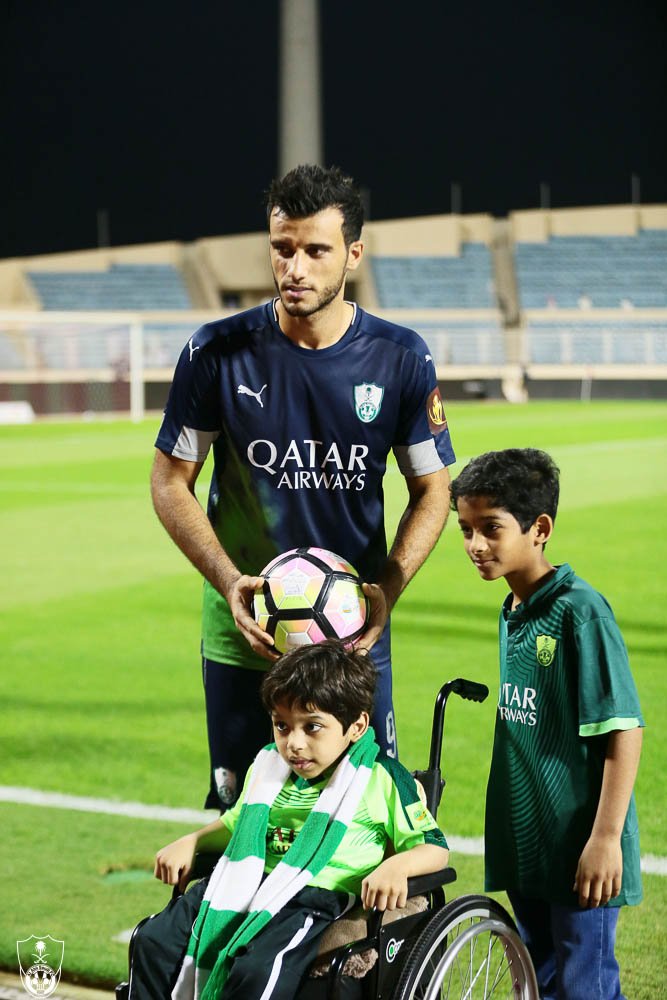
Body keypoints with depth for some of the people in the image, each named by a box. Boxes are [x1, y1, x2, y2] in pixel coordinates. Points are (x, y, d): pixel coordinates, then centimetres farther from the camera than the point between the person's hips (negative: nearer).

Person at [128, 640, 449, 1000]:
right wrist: (190, 842, 19)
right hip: (244, 888, 6)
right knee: (153, 942, -11)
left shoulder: (382, 779, 1)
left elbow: (435, 847, 2)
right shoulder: (268, 766, 19)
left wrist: (395, 866, -19)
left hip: (317, 896, -6)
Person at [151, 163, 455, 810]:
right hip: (244, 632, 0)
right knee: (240, 806, 6)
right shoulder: (218, 353, -7)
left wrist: (387, 589, -11)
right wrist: (229, 581, -14)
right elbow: (171, 482, 0)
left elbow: (431, 490, 4)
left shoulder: (401, 360, -5)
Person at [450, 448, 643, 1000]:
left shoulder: (581, 611, -17)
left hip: (578, 850, -8)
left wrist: (606, 837, -20)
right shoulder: (512, 612, 8)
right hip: (526, 845, 8)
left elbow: (623, 729, -18)